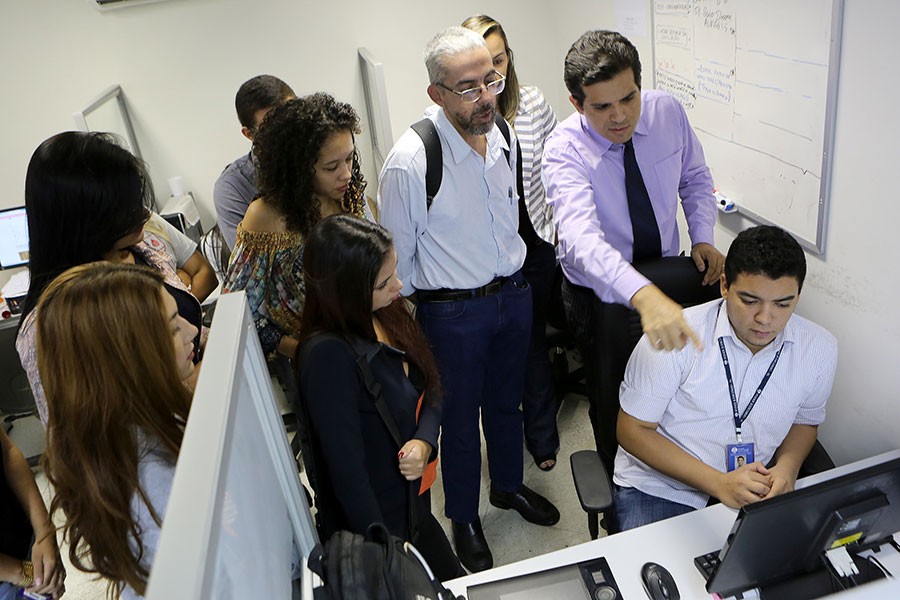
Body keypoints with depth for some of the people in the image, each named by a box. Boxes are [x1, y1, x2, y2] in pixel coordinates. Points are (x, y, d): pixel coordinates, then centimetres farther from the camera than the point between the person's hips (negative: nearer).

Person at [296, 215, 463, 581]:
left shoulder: (386, 313, -7)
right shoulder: (328, 355, -31)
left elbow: (430, 389, 4)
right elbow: (346, 470, -26)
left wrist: (424, 441, -16)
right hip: (373, 523, -7)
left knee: (455, 583, 23)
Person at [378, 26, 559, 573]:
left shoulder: (502, 136, -3)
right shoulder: (410, 162, -24)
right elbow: (396, 256, -13)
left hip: (515, 294, 6)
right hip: (454, 312, -5)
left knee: (506, 400, 24)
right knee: (460, 417, 14)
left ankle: (509, 486, 51)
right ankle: (464, 518, 40)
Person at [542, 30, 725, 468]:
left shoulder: (668, 112, -13)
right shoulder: (565, 148, -29)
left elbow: (695, 178, 6)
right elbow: (581, 238, -46)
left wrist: (702, 237, -12)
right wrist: (643, 296, -62)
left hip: (668, 277, 4)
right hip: (600, 293, -4)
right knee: (610, 399, 13)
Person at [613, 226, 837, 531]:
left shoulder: (820, 348, -3)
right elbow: (632, 430, -12)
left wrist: (787, 467, -7)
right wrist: (718, 482, -20)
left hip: (752, 490, 4)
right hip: (660, 487, -3)